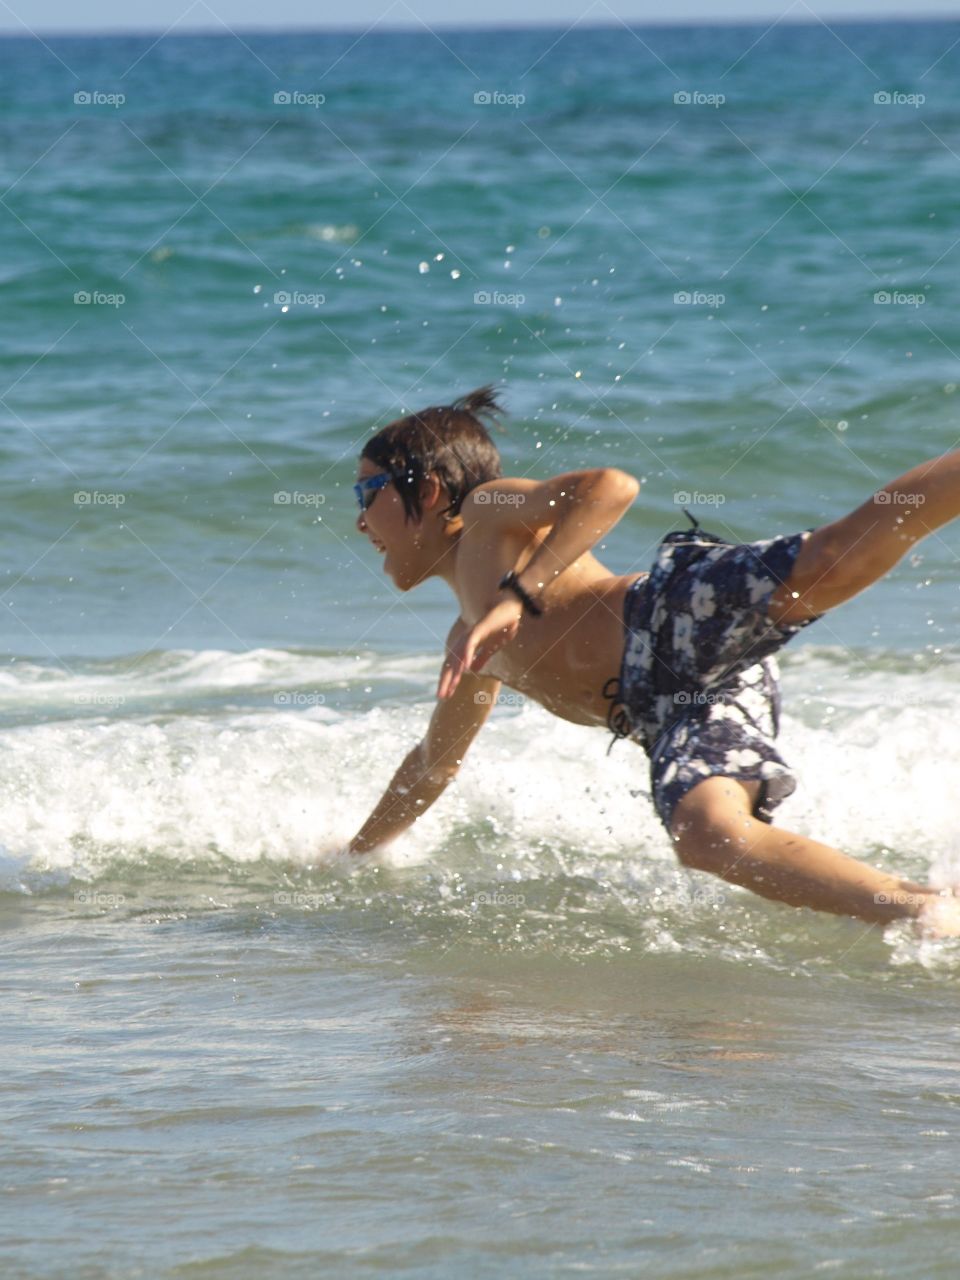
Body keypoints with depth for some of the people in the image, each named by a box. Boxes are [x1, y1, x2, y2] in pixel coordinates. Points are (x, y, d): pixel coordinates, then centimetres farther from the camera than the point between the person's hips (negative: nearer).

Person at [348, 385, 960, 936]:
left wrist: (515, 595, -14)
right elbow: (435, 761, 53)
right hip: (672, 714, 7)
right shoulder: (470, 639, 38)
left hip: (682, 621, -7)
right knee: (708, 838, -24)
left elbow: (610, 487, -7)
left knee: (832, 563, -37)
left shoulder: (490, 514, 12)